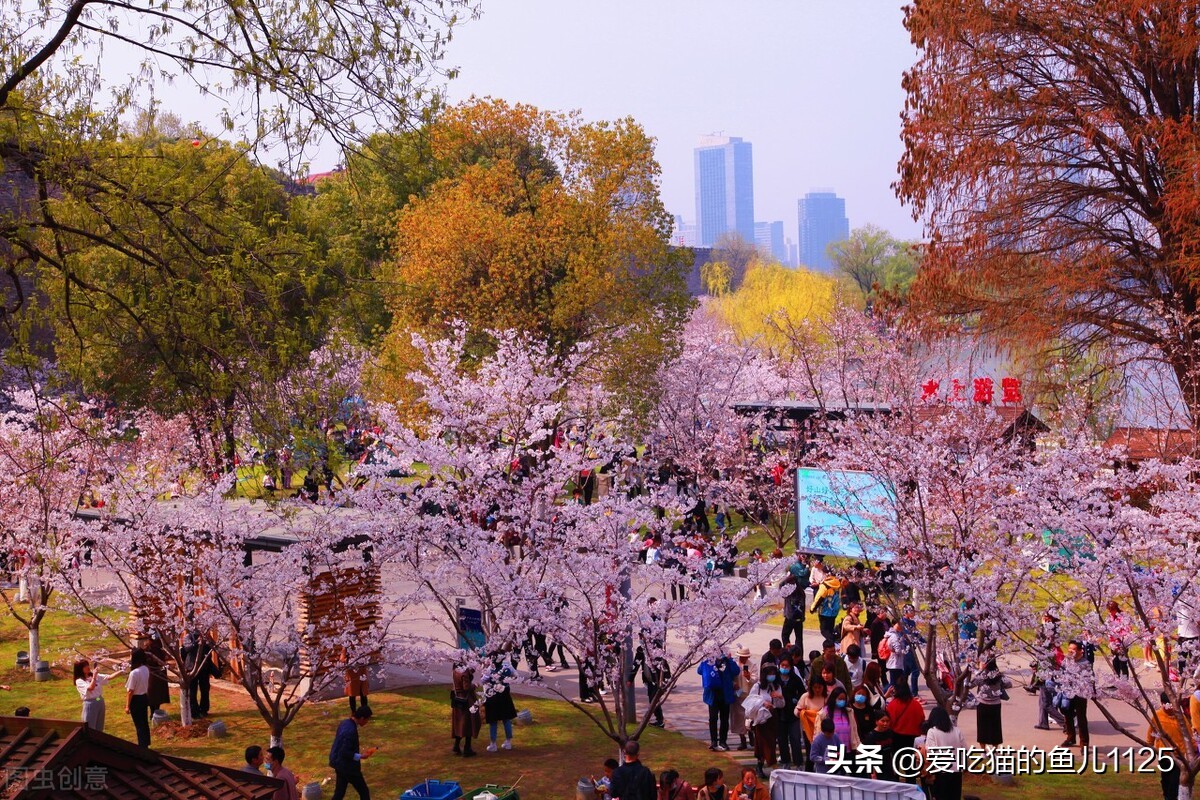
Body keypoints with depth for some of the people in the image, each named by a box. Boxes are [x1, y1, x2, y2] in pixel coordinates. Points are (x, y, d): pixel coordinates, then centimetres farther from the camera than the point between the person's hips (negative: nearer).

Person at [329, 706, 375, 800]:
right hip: (348, 767, -9)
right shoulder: (351, 731, -27)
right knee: (364, 792, 7)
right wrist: (360, 756, -16)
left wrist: (358, 751, 12)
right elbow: (345, 753, -26)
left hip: (340, 764, 9)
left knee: (339, 792, 16)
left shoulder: (344, 723, 2)